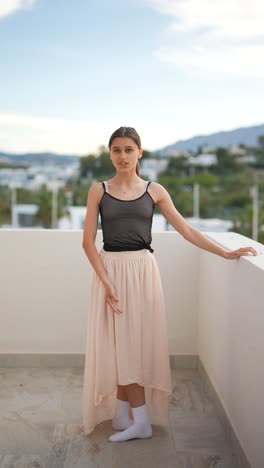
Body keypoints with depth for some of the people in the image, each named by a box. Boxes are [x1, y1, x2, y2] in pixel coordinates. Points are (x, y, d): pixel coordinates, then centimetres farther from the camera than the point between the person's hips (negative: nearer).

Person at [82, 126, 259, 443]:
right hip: (110, 271, 0)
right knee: (118, 345, 2)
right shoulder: (98, 190, 1)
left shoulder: (154, 190, 4)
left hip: (143, 271, 0)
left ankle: (125, 418, 12)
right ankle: (138, 420, 14)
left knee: (135, 343, 1)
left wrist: (227, 253, -2)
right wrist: (106, 283, -12)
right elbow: (88, 242, -2)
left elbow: (186, 230, 3)